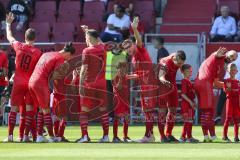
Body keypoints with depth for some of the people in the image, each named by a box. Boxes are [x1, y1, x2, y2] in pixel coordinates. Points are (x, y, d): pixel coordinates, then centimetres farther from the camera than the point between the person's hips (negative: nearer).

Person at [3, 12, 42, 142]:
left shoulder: (18, 47, -3)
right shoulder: (38, 53, -7)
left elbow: (9, 37, 16)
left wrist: (8, 23, 30)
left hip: (18, 82, 1)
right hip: (31, 82, -1)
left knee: (14, 109, 5)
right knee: (29, 109, 4)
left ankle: (10, 135, 0)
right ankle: (26, 135, 0)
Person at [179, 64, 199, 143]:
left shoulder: (189, 82, 15)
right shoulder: (184, 81, -13)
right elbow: (183, 94, -20)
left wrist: (193, 102, 18)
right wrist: (190, 102, -24)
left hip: (190, 103, 10)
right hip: (186, 104, -10)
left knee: (187, 122, 12)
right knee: (189, 121, -8)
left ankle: (183, 137, 17)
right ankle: (189, 137, -6)